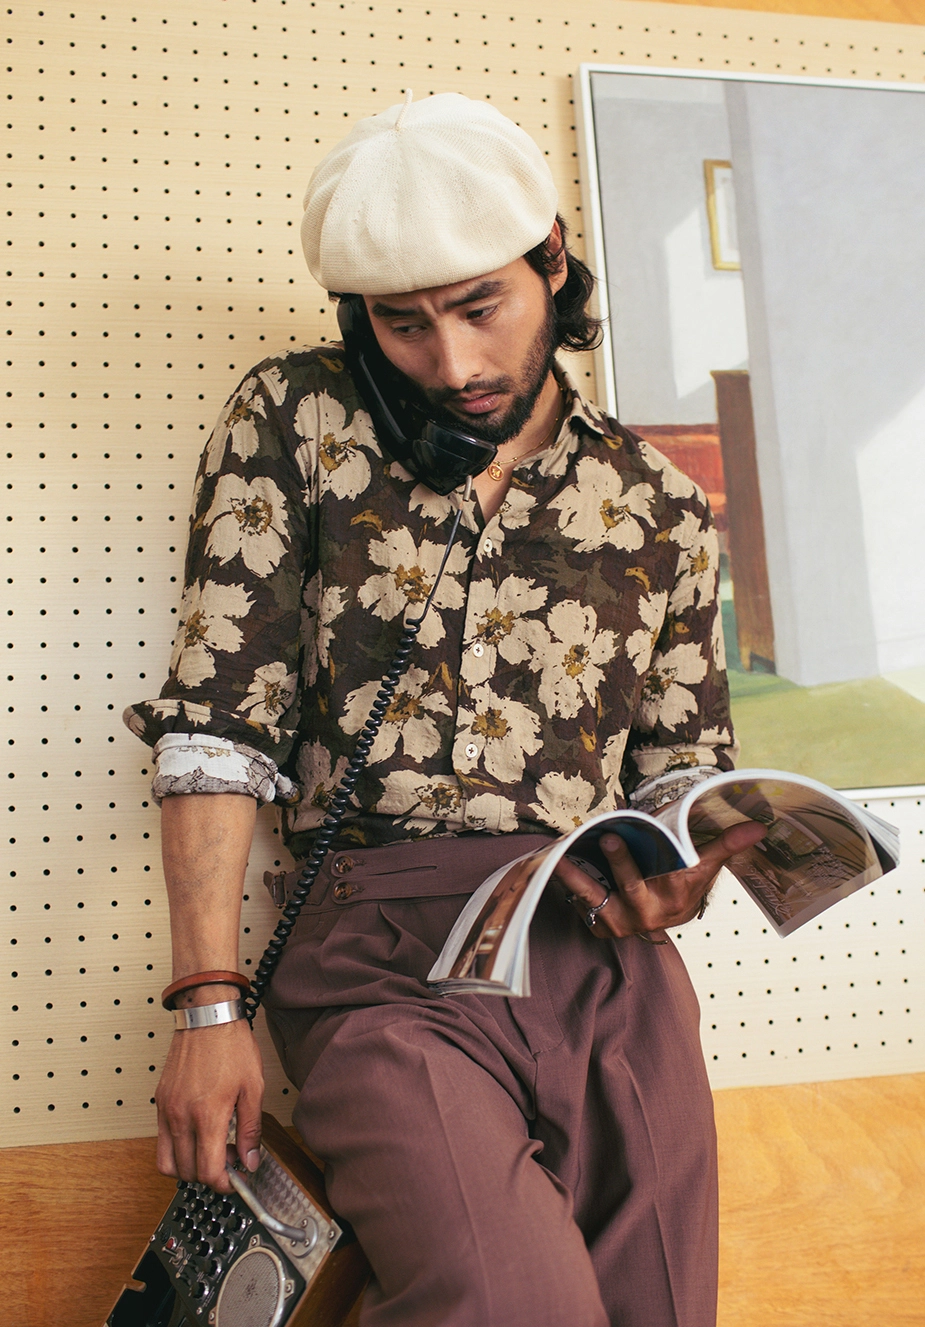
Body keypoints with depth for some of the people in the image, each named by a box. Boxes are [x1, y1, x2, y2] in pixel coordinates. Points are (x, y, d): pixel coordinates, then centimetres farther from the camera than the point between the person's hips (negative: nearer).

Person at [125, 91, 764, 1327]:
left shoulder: (661, 505, 12)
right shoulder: (293, 423, 6)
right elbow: (220, 716, 1)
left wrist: (679, 878, -6)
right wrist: (209, 1002, -7)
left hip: (609, 960, 4)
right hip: (383, 950, -3)